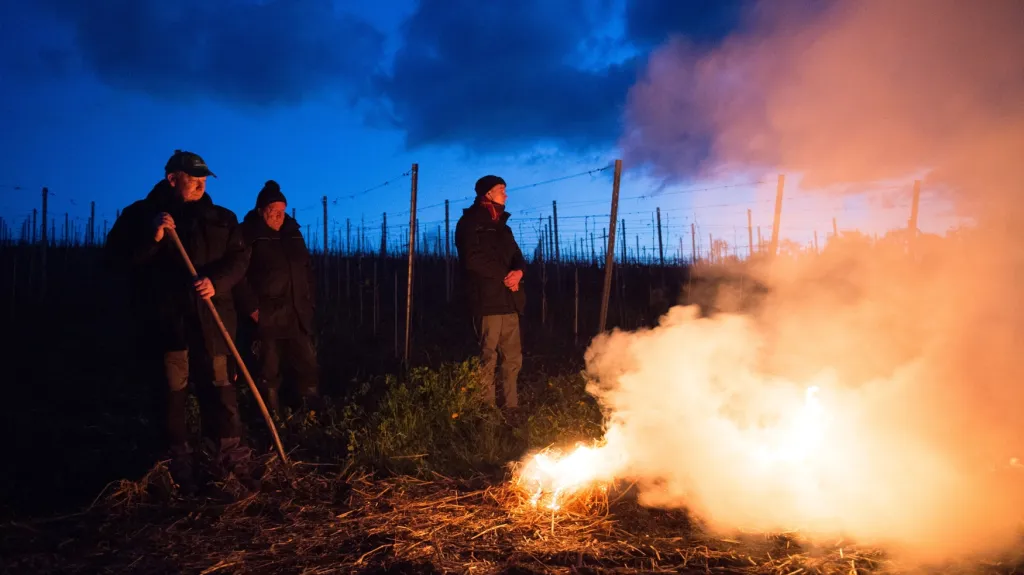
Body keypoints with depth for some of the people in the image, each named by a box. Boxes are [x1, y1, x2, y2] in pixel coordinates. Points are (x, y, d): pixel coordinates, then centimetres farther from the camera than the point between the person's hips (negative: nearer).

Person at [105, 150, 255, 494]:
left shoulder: (220, 218, 11)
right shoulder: (141, 214, 6)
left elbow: (239, 258, 6)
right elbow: (115, 253, -2)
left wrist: (217, 281, -13)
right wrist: (151, 239, -18)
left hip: (209, 317, 2)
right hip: (165, 316, -1)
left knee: (218, 385, 1)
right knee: (174, 389, 4)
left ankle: (231, 460, 8)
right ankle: (181, 467, 15)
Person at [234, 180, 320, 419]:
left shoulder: (293, 232, 11)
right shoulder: (248, 235, -7)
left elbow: (307, 268, 19)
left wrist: (309, 299, 12)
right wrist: (252, 308, -16)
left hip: (298, 315, 5)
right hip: (267, 316, -5)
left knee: (308, 365, 7)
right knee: (269, 371, 5)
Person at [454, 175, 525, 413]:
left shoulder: (502, 226, 23)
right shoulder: (470, 223, 0)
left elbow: (517, 257, 18)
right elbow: (473, 260, -13)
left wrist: (518, 272, -7)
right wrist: (504, 277, -8)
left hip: (508, 301, 7)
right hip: (488, 301, -7)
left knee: (513, 358, 6)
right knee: (488, 358, -6)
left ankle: (511, 406, 14)